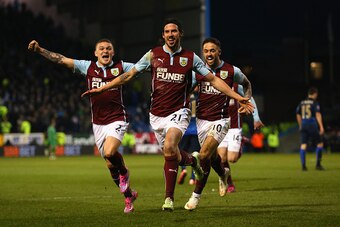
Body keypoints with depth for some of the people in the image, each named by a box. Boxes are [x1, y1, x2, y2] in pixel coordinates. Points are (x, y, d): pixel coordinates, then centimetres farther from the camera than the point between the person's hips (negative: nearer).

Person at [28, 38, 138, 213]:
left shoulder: (121, 67, 1)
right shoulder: (88, 67, 4)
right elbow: (61, 60, 3)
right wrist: (39, 50, -4)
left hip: (117, 120, -3)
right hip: (98, 123, 3)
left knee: (109, 153, -28)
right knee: (110, 166, 6)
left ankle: (124, 173, 4)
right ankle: (129, 195, 25)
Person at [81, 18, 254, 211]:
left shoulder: (190, 57, 1)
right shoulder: (153, 55, 4)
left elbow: (214, 80, 5)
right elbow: (128, 75, 8)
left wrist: (238, 98, -2)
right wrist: (101, 89, 4)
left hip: (179, 112, -3)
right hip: (157, 114, 3)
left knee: (169, 147, -26)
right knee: (170, 154, 4)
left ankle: (169, 197, -15)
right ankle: (192, 159, 40)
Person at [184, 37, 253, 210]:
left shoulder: (231, 71, -4)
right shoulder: (198, 71, 0)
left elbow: (246, 84, 16)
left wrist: (247, 101, 3)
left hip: (220, 120, -4)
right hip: (202, 119, 4)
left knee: (204, 155, -18)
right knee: (212, 155, 17)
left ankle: (196, 195, -5)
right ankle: (223, 175, 53)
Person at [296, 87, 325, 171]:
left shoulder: (301, 103, 11)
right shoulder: (315, 103, -5)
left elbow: (298, 115, 18)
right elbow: (318, 114, -14)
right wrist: (321, 126, -17)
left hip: (303, 126, 5)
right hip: (312, 125, -5)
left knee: (303, 145, 3)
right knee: (319, 143, 8)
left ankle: (303, 165, -3)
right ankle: (318, 164, 6)